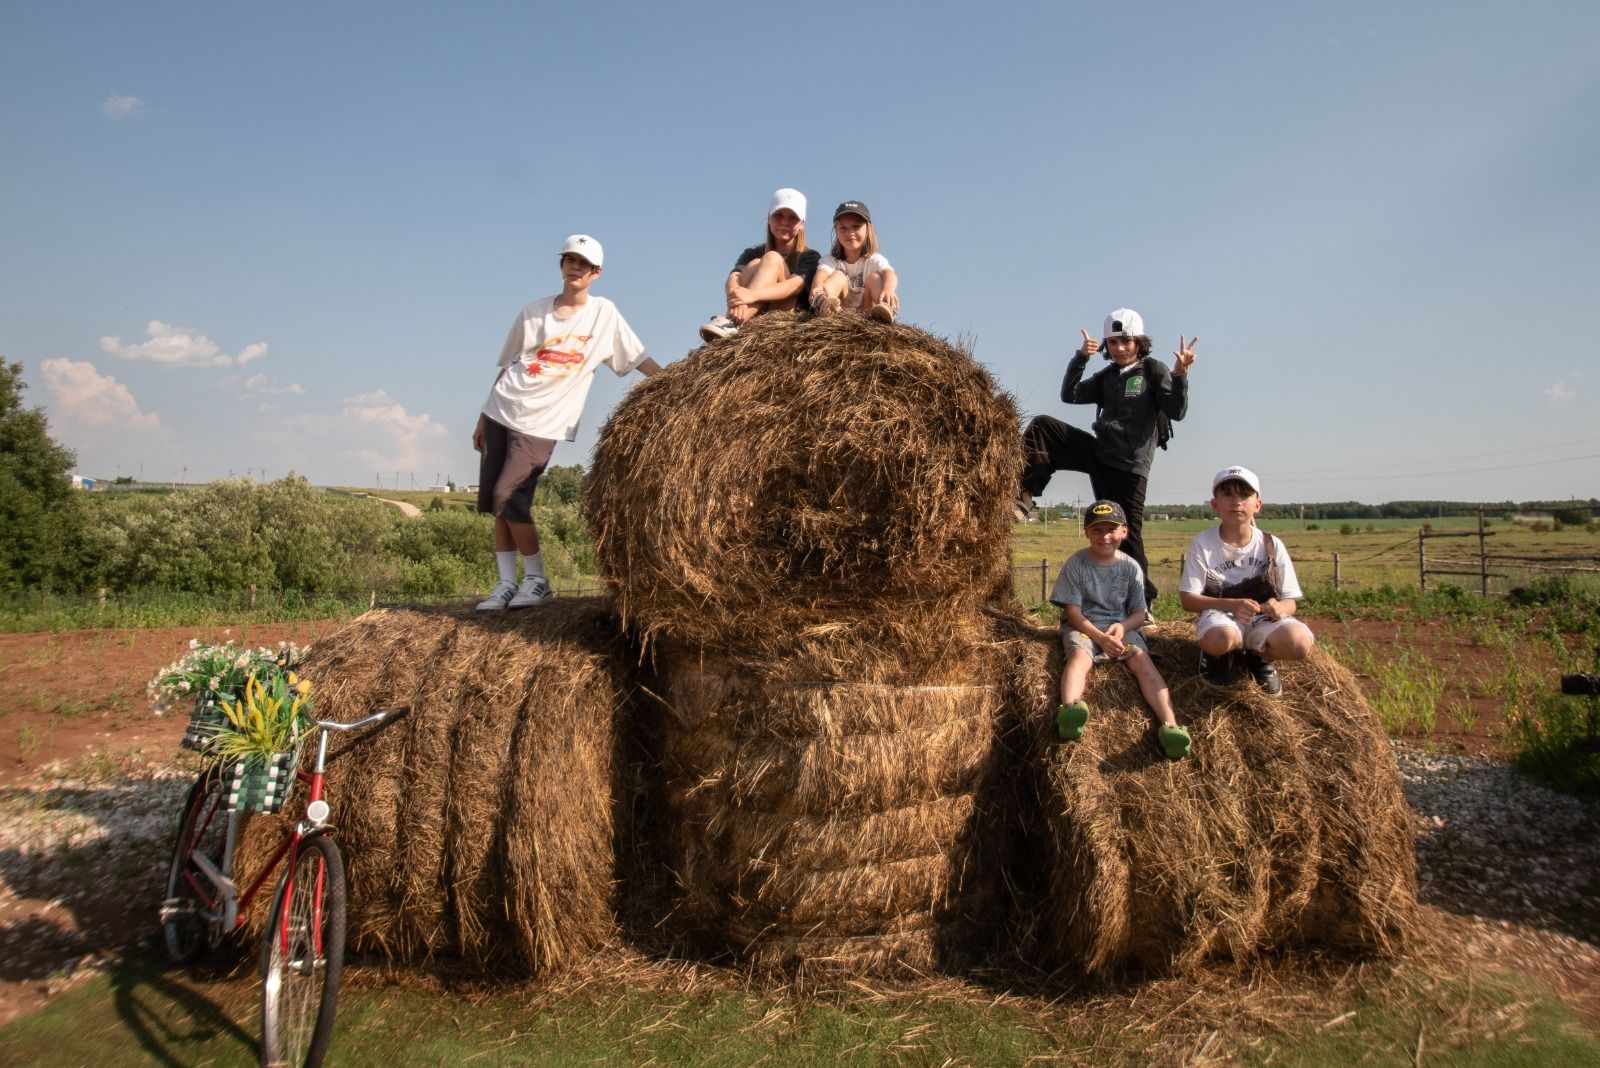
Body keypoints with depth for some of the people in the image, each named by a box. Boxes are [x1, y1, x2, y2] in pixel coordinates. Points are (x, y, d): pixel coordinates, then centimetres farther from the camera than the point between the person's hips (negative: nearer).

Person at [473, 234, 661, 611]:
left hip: (542, 424, -4)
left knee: (509, 499, -14)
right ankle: (506, 583, 13)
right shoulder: (533, 312, 7)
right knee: (496, 503, 4)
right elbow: (506, 367, 13)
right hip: (500, 413, 4)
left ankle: (537, 581, 1)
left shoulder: (604, 313, 0)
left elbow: (639, 359, 2)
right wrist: (482, 418, 15)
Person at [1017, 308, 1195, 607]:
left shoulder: (1154, 370, 0)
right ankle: (1023, 498, -14)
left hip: (1129, 466, -5)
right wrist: (1080, 358, -5)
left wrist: (1180, 374, -26)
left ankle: (1143, 602, 11)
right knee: (1043, 426, -8)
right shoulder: (1107, 376, 15)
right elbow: (1070, 395, 7)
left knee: (1127, 537, -4)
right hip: (1099, 453, 6)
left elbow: (1177, 412, -10)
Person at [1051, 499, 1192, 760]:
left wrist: (1122, 626, -17)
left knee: (1142, 659, -27)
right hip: (1083, 626, -2)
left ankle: (1169, 725, -45)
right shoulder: (1076, 563, -2)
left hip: (1121, 626, 3)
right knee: (1079, 654, -35)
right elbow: (1073, 611, -6)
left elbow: (1139, 613, 7)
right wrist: (1100, 636, -21)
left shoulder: (1131, 567, 5)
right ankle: (1069, 709, -67)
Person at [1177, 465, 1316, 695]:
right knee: (1219, 640, -38)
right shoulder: (1202, 543, -7)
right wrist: (1232, 605, -27)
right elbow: (1187, 599, -11)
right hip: (1220, 612, -2)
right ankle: (1222, 656, 3)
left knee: (1299, 643, -30)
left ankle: (1259, 656, 7)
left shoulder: (1272, 545, -1)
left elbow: (1290, 601, 2)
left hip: (1263, 617, 2)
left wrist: (1280, 608, -24)